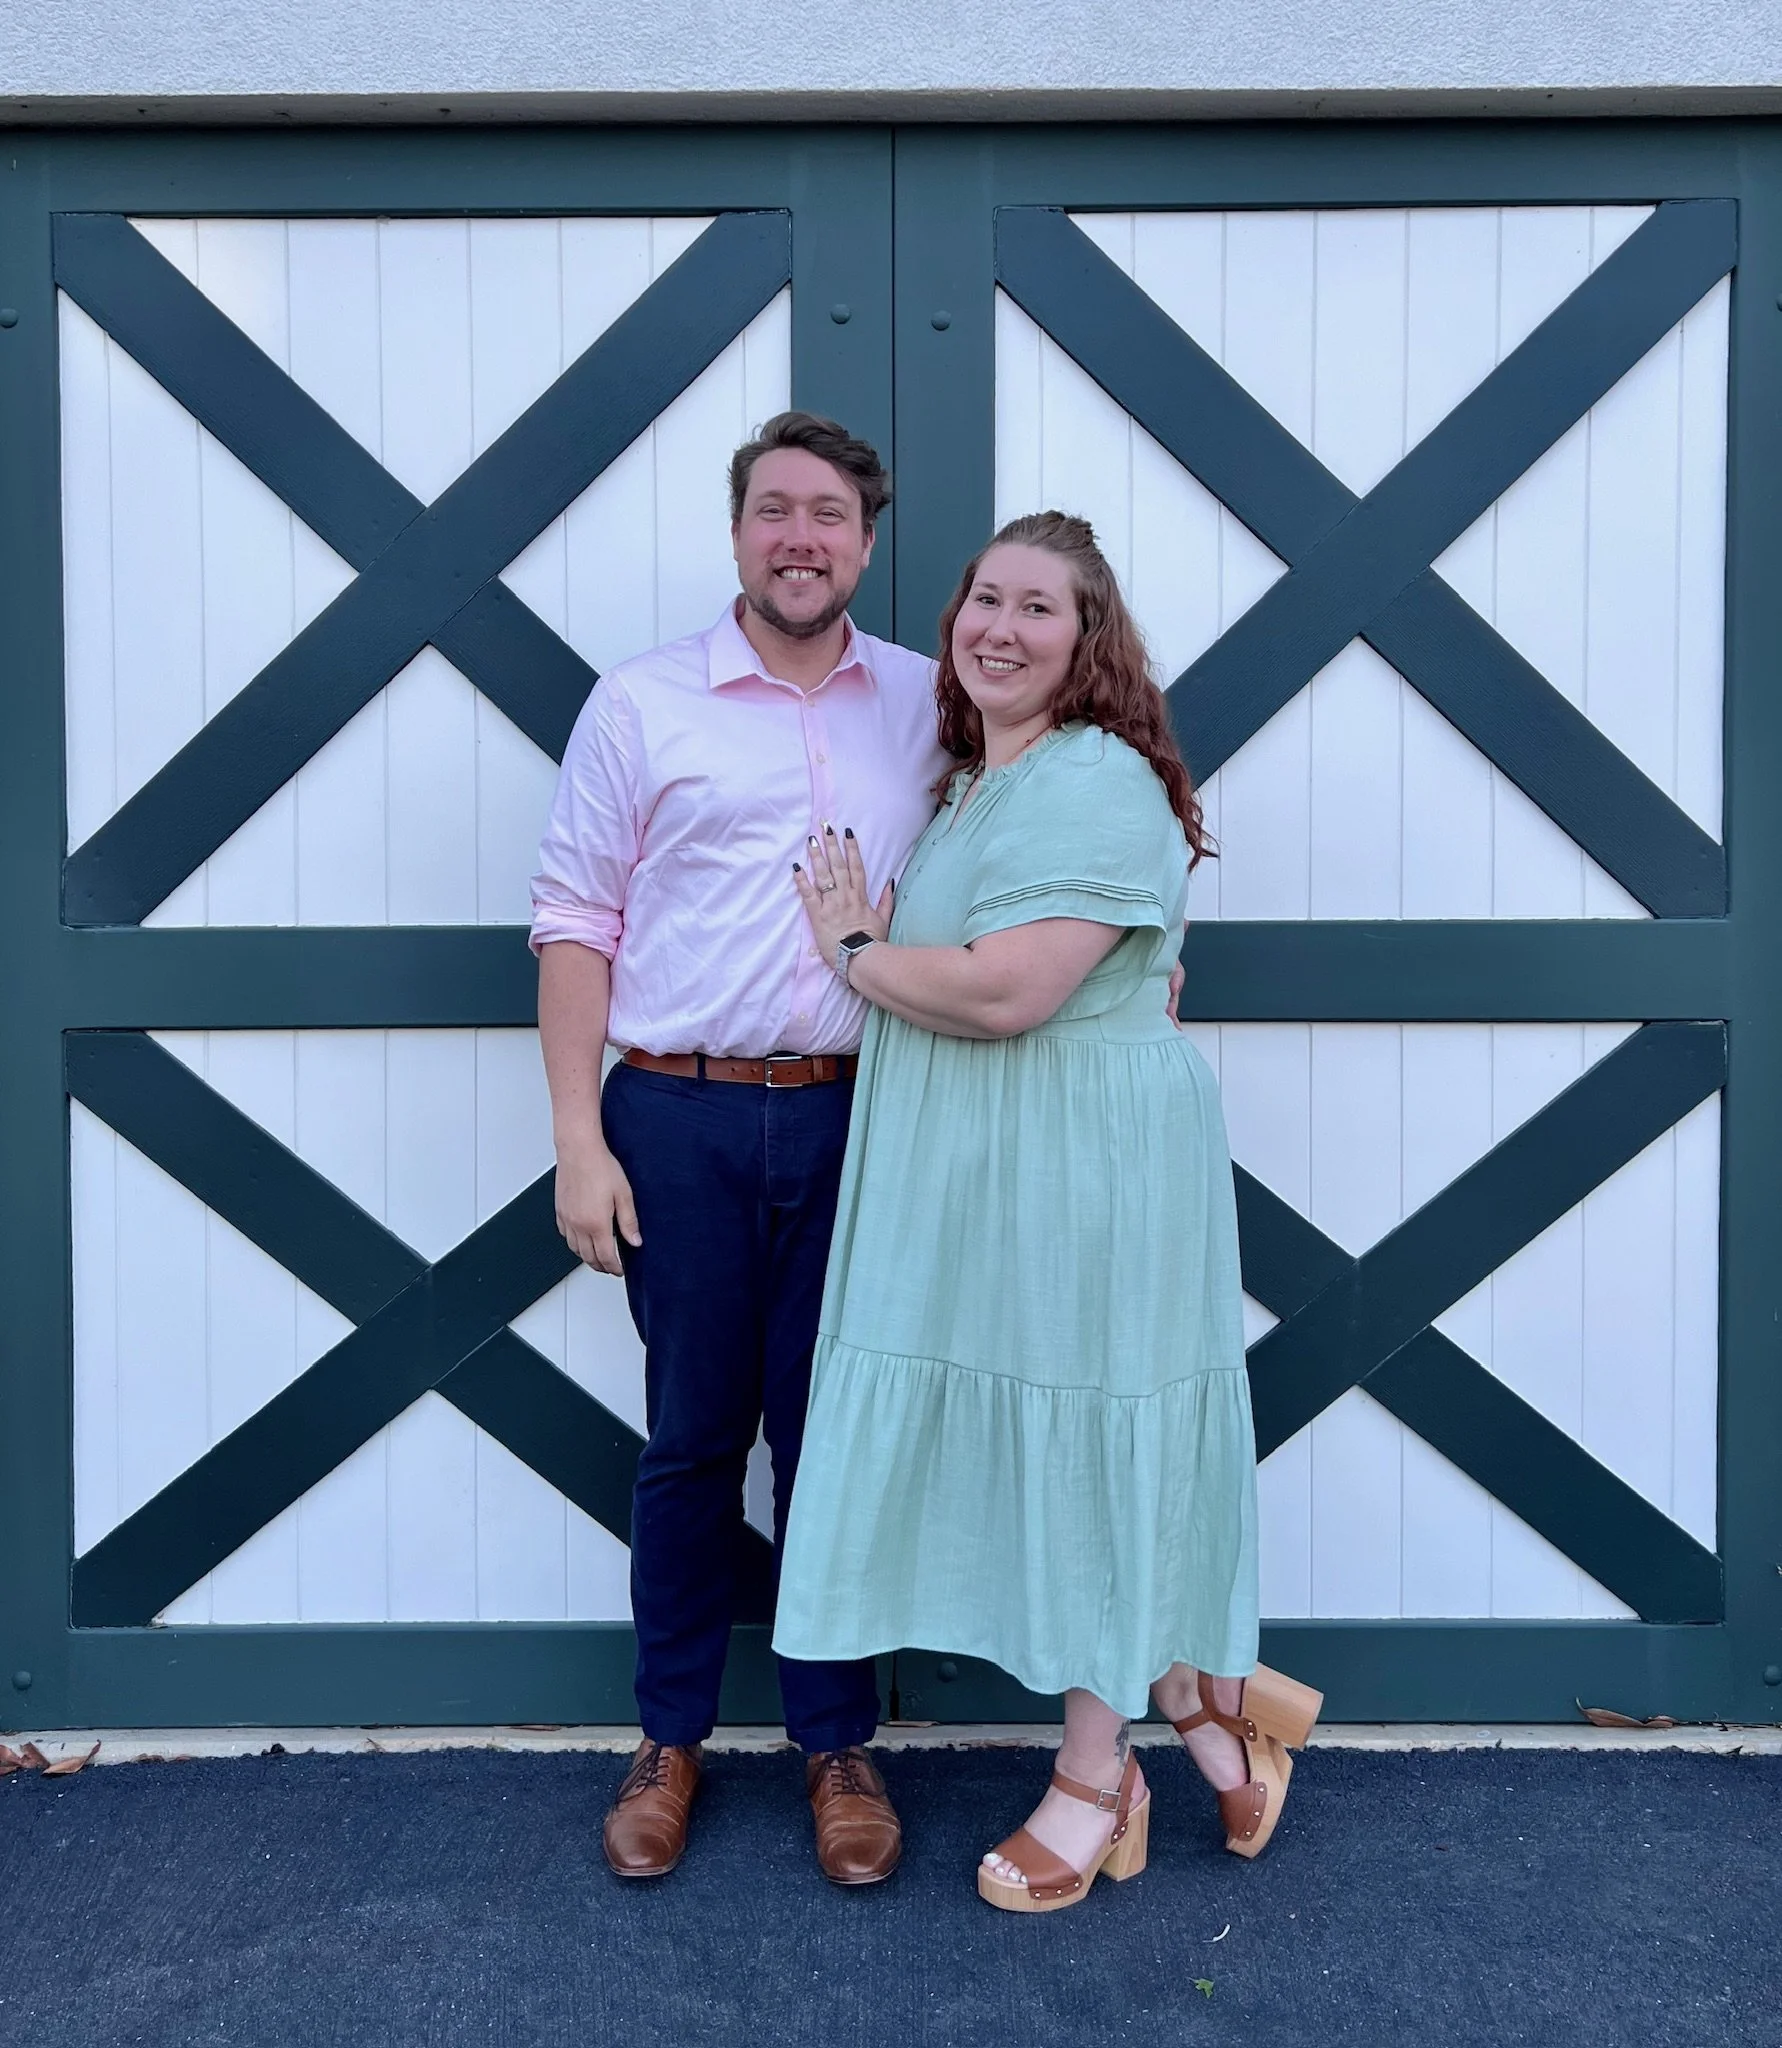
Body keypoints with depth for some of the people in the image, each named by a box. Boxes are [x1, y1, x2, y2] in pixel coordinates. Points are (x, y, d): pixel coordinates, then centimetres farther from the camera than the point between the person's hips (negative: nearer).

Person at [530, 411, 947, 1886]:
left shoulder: (928, 704, 9)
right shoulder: (642, 705, 2)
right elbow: (576, 923, 0)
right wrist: (579, 1138, -5)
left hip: (857, 1117, 2)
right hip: (683, 1119, -1)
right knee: (691, 1435, 9)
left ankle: (839, 1741, 24)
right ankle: (671, 1740, 26)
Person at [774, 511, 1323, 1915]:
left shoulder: (1098, 782, -16)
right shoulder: (972, 782, 14)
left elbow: (1004, 992, -25)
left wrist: (855, 947, -10)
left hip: (1085, 1169, -9)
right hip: (973, 1176, 9)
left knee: (1085, 1451, 5)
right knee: (1021, 1449, 14)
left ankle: (1096, 1775, 24)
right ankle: (1209, 1704, 32)